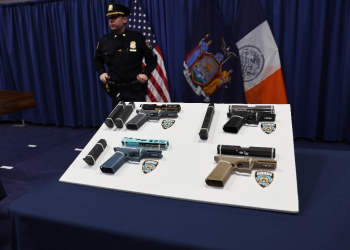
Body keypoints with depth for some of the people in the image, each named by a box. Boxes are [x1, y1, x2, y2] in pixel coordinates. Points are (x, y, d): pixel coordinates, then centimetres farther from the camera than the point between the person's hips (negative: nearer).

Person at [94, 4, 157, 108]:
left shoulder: (138, 38, -4)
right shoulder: (104, 40, 4)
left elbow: (152, 59, 5)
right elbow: (97, 60, 20)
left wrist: (146, 74, -7)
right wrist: (101, 73, 4)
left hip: (135, 91, -2)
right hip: (115, 91, 3)